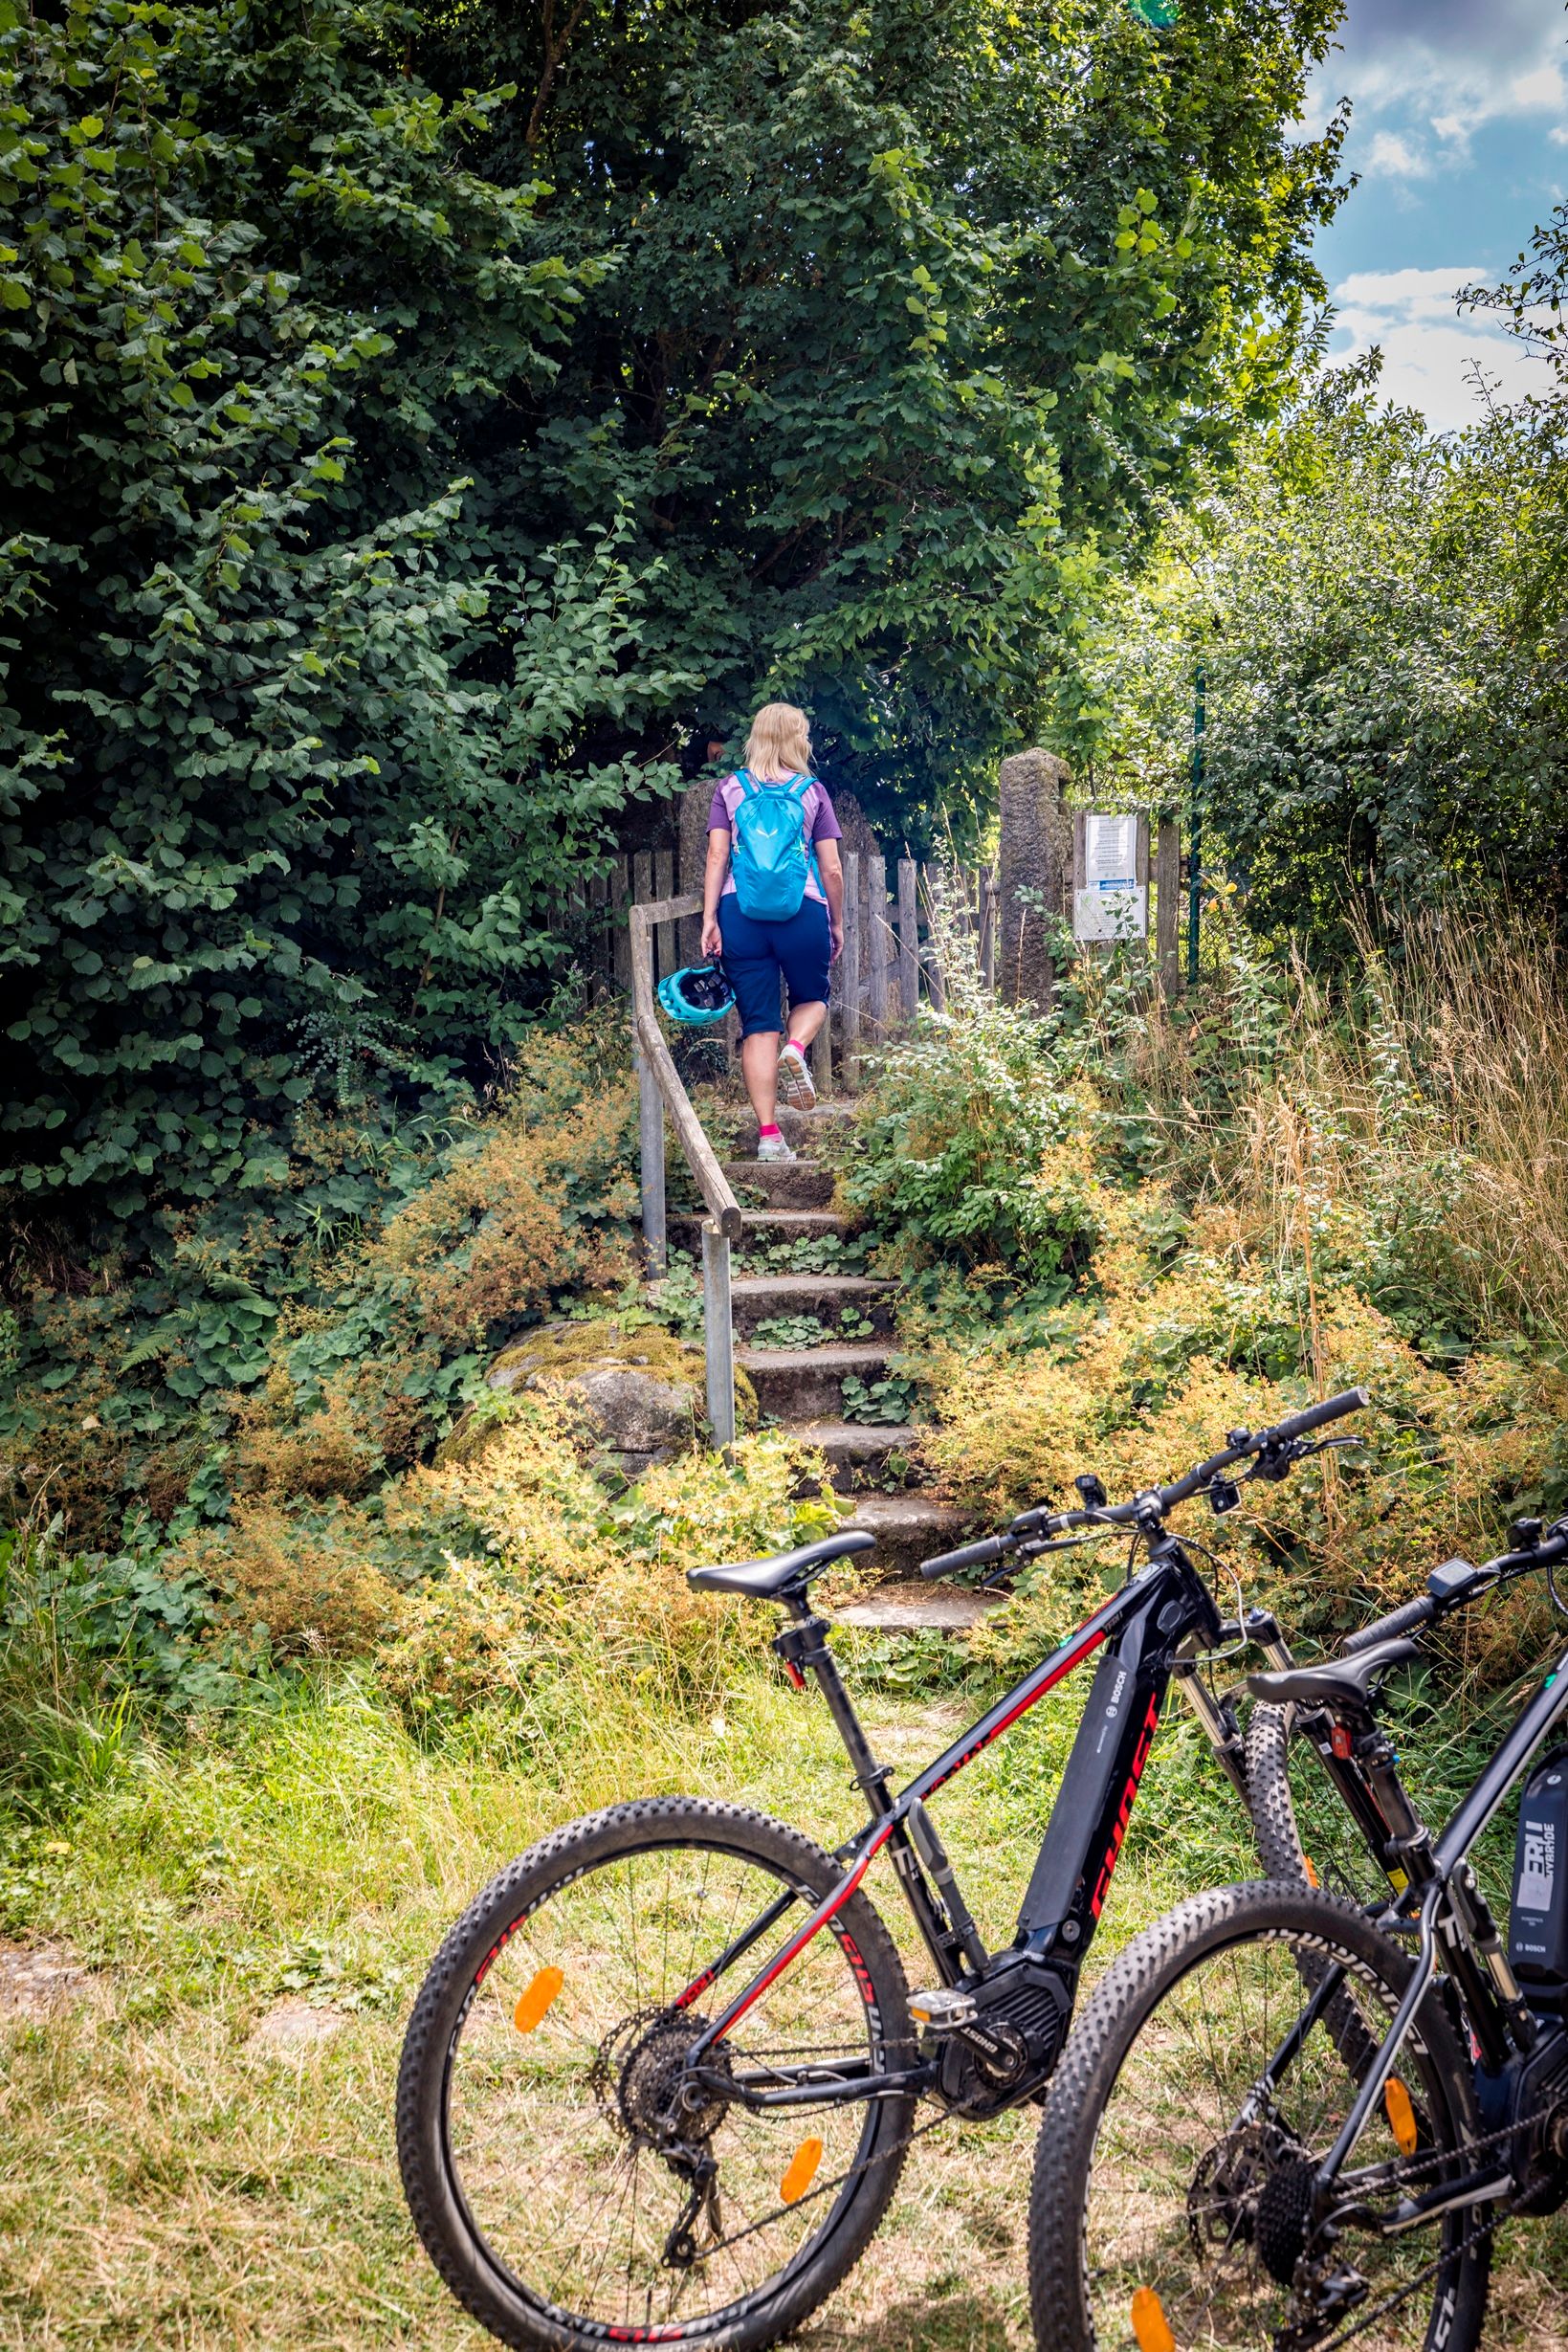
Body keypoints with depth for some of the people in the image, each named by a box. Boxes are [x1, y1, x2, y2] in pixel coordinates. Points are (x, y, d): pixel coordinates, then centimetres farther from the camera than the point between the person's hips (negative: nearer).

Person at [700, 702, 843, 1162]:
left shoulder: (730, 789, 11)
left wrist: (709, 919, 1)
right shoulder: (812, 791, 8)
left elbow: (717, 857, 2)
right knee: (812, 998, 24)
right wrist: (837, 923, 17)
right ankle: (796, 1049, -10)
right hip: (802, 910, -1)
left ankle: (768, 1135, -2)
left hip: (741, 912, 1)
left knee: (758, 1025, 4)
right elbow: (832, 869, 7)